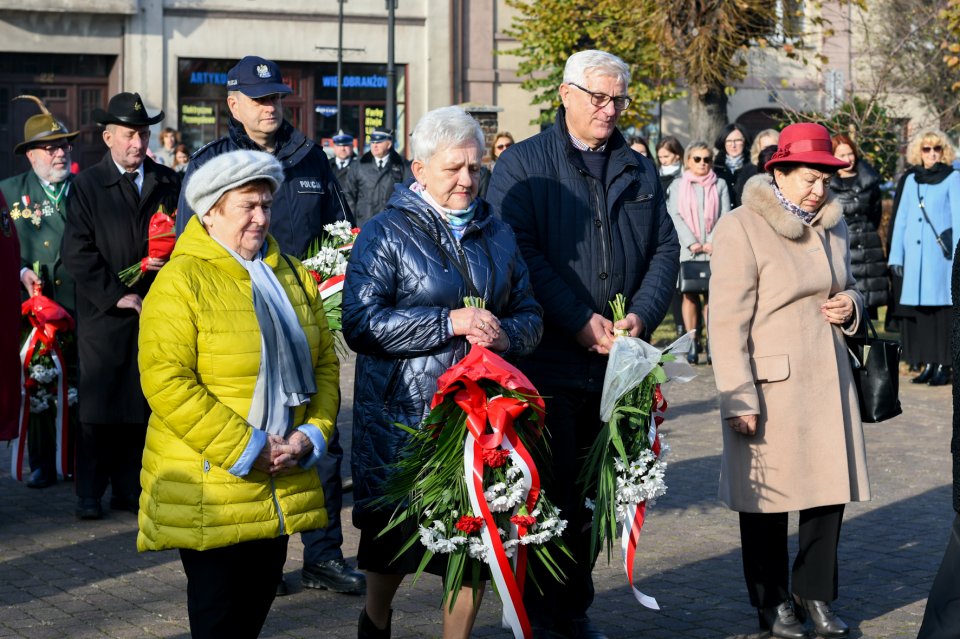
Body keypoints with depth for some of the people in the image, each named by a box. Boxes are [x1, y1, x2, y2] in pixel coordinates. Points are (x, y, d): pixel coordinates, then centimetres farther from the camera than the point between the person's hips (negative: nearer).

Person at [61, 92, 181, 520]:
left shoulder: (168, 182, 10)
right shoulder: (86, 185, 1)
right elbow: (76, 254, -4)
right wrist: (116, 295, -10)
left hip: (154, 311, 3)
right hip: (104, 314, -2)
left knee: (143, 404, 5)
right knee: (97, 407, -1)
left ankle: (129, 489, 15)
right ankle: (90, 493, 8)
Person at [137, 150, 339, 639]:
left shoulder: (292, 277, 12)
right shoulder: (182, 281, -10)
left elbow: (323, 363, 14)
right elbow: (166, 382, -18)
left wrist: (312, 433, -4)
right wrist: (245, 448, -18)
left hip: (281, 485, 6)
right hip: (208, 488, -6)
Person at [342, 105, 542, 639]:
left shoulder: (496, 233, 12)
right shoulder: (386, 234, -3)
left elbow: (529, 314, 15)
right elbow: (361, 323, -14)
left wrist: (505, 333, -9)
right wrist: (450, 323, -20)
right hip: (404, 413, -3)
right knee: (396, 532, 8)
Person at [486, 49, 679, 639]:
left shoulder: (640, 170, 14)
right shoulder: (523, 165, -1)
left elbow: (665, 248, 11)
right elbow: (520, 252, -12)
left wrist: (643, 313, -7)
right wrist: (581, 321, -18)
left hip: (616, 361, 5)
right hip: (547, 360, -4)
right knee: (550, 492, 0)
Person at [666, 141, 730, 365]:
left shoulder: (720, 185, 13)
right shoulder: (678, 186, 12)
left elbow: (725, 217, 5)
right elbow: (675, 216, 2)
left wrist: (713, 243, -9)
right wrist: (692, 243, -10)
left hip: (714, 250, 0)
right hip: (687, 250, 0)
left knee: (712, 295, -5)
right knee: (689, 295, -2)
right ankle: (691, 345, -2)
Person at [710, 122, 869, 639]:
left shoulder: (831, 225, 11)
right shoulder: (741, 229, -11)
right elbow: (727, 321, -13)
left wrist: (850, 305, 1)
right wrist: (739, 399, -17)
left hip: (828, 381, 6)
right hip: (769, 385, -6)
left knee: (830, 489, 7)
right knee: (769, 499, 4)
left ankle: (815, 594, 23)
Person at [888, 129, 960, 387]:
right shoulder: (911, 180, 13)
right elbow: (901, 220, 14)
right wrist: (896, 256, 8)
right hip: (914, 256, 4)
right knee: (918, 309, 2)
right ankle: (928, 364, 8)